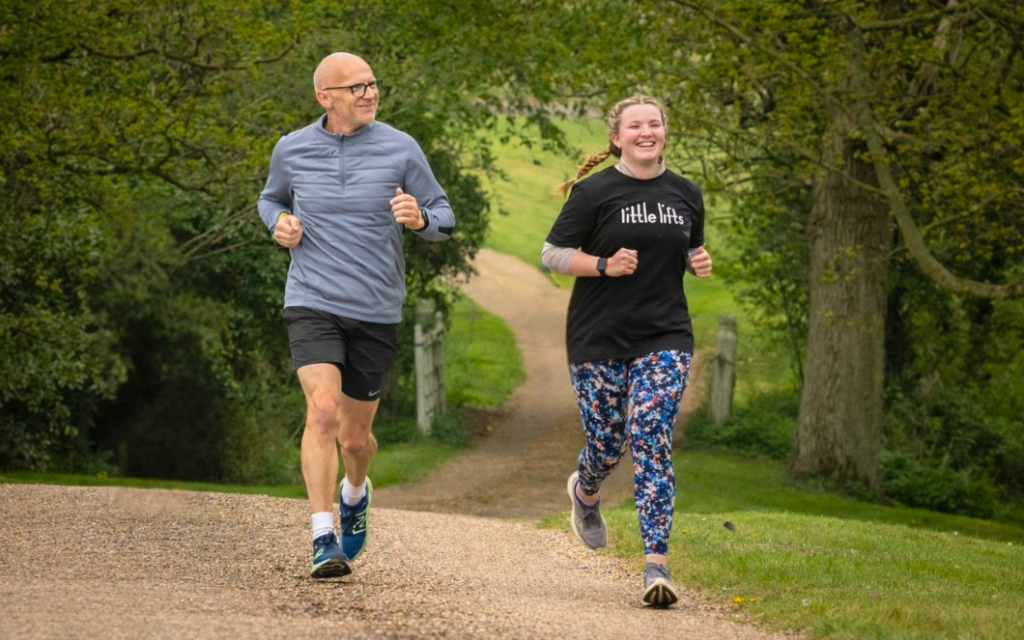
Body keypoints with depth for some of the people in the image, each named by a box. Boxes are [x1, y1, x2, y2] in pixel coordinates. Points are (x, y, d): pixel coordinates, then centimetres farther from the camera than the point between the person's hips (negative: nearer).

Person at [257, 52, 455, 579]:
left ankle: (355, 492, 46)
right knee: (323, 410, -22)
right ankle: (323, 539, -21)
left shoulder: (399, 149, -2)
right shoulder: (293, 150, 2)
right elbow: (271, 200, 22)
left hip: (377, 312, 1)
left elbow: (444, 218, 4)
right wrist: (278, 224, -1)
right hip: (313, 302, -1)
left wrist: (418, 218, -19)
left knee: (355, 435, 10)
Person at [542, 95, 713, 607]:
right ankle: (585, 492, 45)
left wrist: (700, 263, 2)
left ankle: (656, 565, -16)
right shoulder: (595, 192, -4)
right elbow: (552, 254, -3)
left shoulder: (686, 195, 9)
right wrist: (604, 265, -17)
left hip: (664, 338, 2)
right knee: (607, 443, 5)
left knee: (651, 440, -14)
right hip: (599, 339, -2)